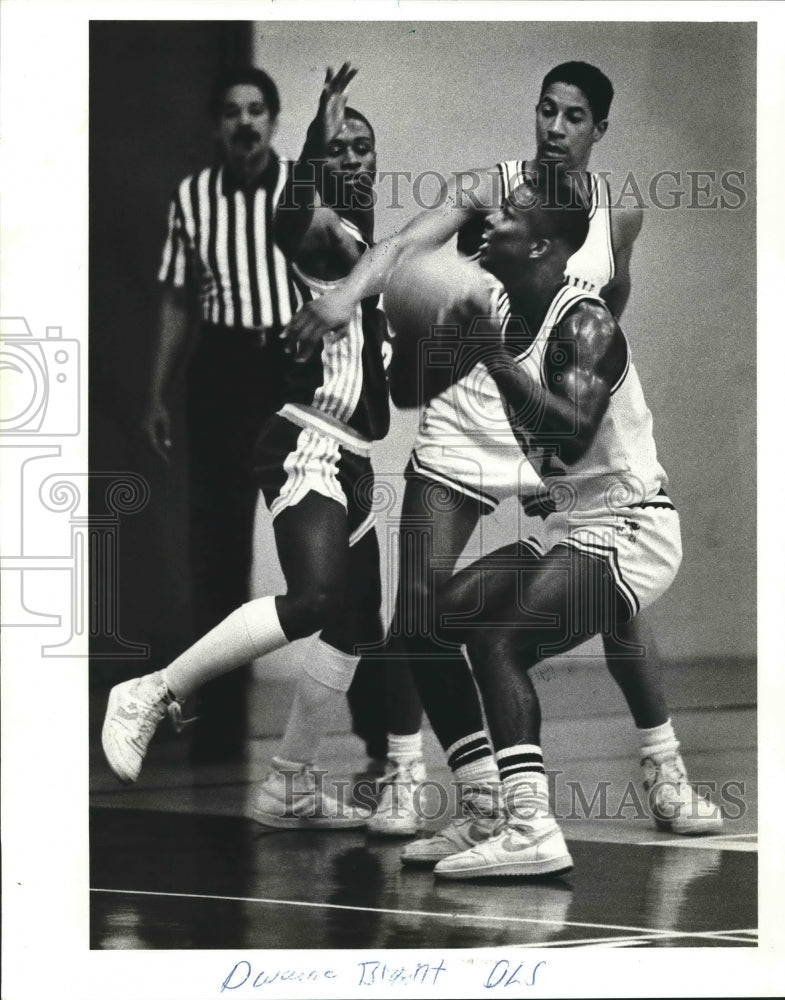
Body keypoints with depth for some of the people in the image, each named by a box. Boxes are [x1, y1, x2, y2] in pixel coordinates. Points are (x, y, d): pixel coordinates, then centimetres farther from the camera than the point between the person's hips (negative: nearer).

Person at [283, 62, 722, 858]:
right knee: (419, 625, -8)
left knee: (615, 606, 2)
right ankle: (483, 806, 2)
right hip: (461, 429, -2)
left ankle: (665, 777, 22)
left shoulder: (618, 216, 2)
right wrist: (348, 291, -46)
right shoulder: (487, 190, -9)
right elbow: (406, 244, -28)